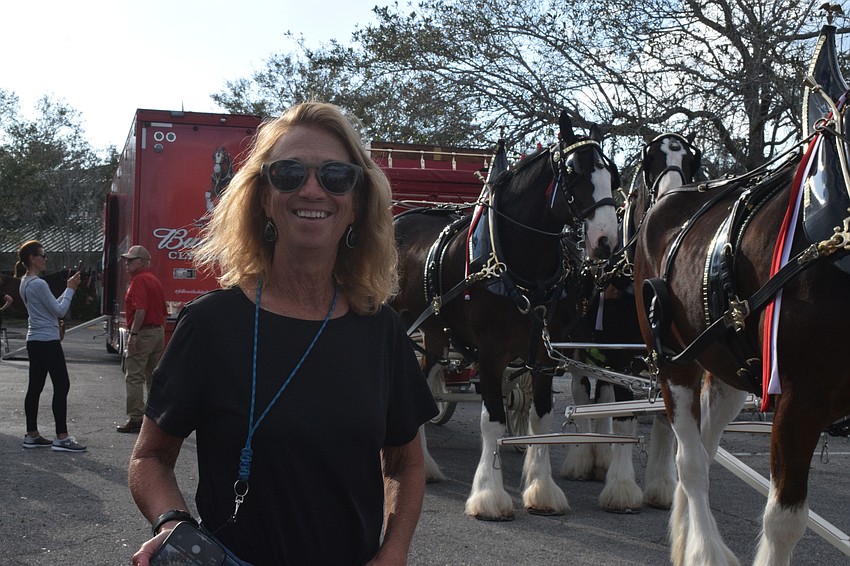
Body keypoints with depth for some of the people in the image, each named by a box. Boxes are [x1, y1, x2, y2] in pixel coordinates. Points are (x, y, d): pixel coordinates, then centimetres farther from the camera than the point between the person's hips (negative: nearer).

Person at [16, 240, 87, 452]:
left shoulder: (25, 283, 14)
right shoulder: (38, 284, -17)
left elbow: (51, 307, 19)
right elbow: (60, 311, -13)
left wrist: (69, 288, 13)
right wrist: (70, 289, -3)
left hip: (34, 342, 10)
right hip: (47, 341, -10)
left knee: (35, 387, 11)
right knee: (62, 386, -6)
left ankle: (32, 435, 14)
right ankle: (61, 438, -6)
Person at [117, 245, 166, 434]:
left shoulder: (139, 280, -12)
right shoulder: (154, 280, 17)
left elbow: (141, 310, -23)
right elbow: (164, 311, 18)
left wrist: (133, 334, -23)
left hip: (142, 333, -9)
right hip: (158, 332, 9)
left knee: (134, 377, -6)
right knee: (153, 376, 14)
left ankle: (135, 418, -7)